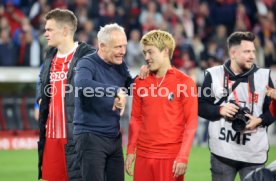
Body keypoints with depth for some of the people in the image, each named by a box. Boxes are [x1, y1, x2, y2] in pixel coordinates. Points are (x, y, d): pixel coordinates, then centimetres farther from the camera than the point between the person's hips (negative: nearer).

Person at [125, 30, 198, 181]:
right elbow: (136, 119, 14)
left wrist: (183, 157, -12)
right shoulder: (141, 82, 9)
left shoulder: (184, 83, -4)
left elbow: (191, 123, -6)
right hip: (143, 155, 4)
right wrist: (130, 151, 8)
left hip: (171, 157, -4)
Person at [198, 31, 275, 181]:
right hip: (222, 152, -1)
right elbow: (200, 106, 6)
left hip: (254, 154, 1)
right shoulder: (214, 75, 1)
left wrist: (259, 120, -10)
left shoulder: (263, 76, 3)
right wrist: (220, 110, -11)